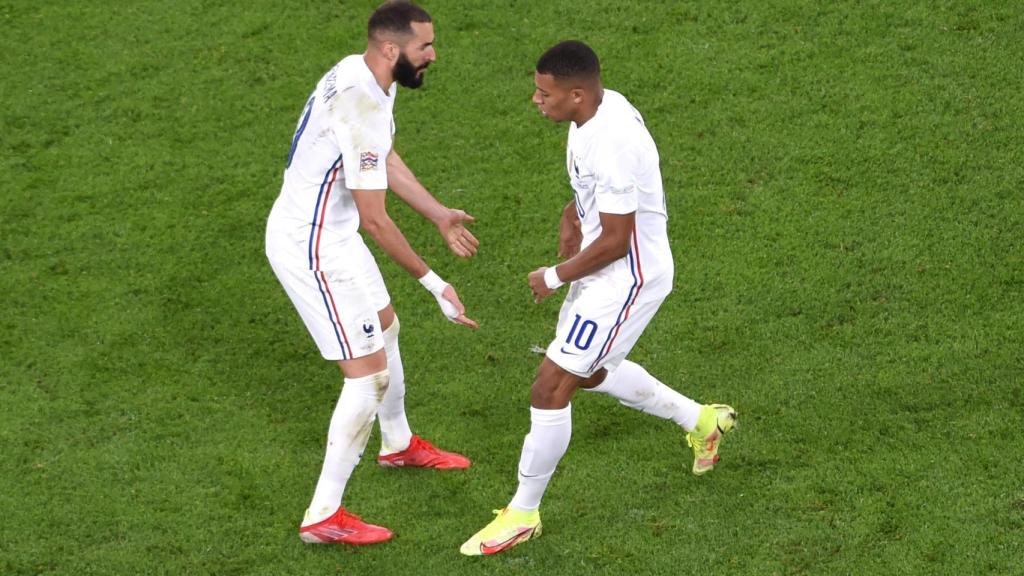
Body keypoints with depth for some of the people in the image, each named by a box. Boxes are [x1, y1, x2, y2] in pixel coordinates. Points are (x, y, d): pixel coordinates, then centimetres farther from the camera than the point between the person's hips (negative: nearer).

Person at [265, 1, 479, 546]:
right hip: (312, 248, -10)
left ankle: (397, 444, 52)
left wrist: (440, 215, 15)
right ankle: (323, 516, 3)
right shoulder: (363, 108, -30)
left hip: (328, 230, 10)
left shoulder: (361, 74, 1)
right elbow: (375, 220, -27)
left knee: (385, 329, 28)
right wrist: (434, 283, -20)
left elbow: (386, 160, 18)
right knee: (369, 375, -6)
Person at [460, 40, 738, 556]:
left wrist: (554, 277, -13)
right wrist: (573, 212, 2)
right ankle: (700, 420, 44)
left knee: (550, 387, -8)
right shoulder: (603, 106, -2)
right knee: (589, 372, 28)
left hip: (626, 279, -11)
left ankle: (522, 514, 7)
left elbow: (615, 242, -26)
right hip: (606, 268, 11)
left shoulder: (613, 146, -32)